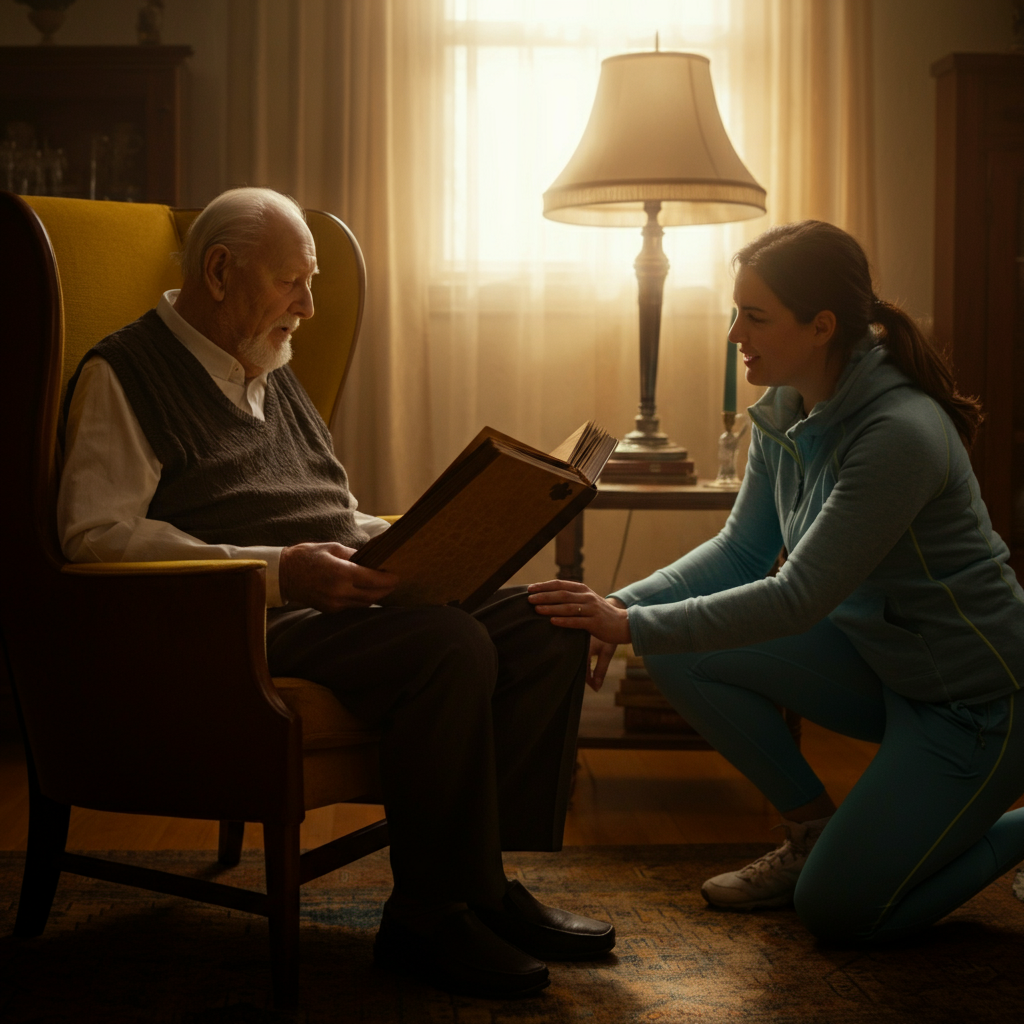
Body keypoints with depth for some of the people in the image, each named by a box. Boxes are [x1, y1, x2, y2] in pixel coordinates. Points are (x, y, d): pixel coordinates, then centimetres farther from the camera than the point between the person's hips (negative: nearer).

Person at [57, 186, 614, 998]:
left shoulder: (275, 379, 26)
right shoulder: (123, 374, -1)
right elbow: (96, 536, -16)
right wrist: (276, 572, -25)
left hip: (344, 601, 9)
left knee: (549, 624, -8)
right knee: (451, 646, -31)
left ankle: (487, 884, -6)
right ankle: (431, 918, -16)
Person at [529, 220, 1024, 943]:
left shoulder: (900, 436, -30)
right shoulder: (784, 413, -4)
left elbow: (799, 598, -31)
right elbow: (743, 550, 2)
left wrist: (637, 625, -30)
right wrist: (623, 607, -13)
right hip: (876, 661, 8)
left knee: (837, 910, -7)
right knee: (680, 652, -8)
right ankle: (815, 829, 9)